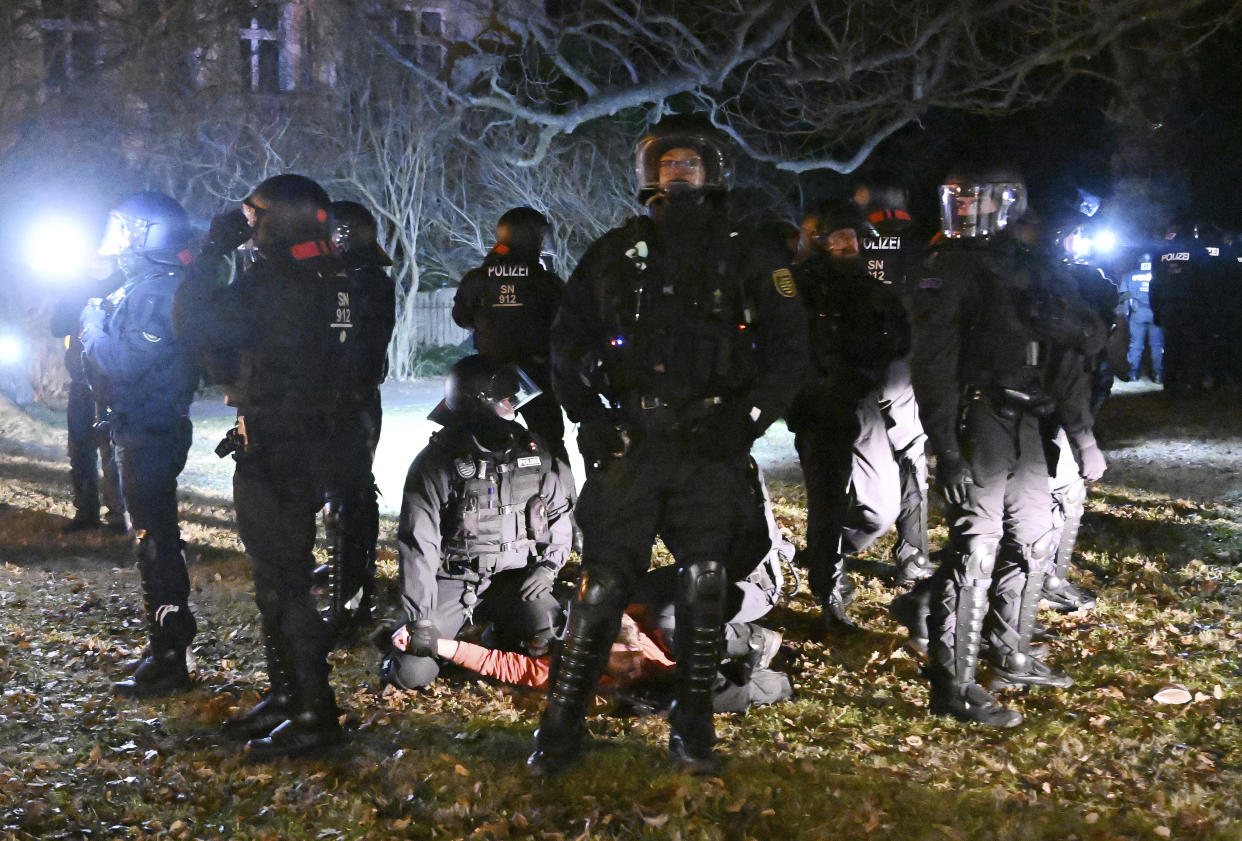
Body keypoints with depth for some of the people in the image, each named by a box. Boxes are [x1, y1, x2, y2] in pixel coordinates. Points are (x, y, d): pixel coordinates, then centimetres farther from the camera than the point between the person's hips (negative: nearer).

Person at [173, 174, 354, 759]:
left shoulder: (276, 285, -20)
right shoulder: (331, 283, 10)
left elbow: (193, 323, -22)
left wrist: (215, 249, -13)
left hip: (274, 453, -10)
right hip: (310, 443, 10)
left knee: (282, 581, -4)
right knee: (277, 574, 19)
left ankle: (316, 714, 0)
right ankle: (287, 693, 29)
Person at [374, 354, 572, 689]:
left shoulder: (533, 452, 3)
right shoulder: (436, 463, -10)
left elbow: (558, 511, 16)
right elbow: (418, 545, -12)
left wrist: (549, 564, -1)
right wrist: (420, 619, -17)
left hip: (516, 578, 3)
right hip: (454, 581, -3)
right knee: (412, 673, -18)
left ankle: (506, 628, 12)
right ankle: (400, 637, 19)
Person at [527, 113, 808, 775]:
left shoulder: (749, 257, 8)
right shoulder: (613, 255, 12)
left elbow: (788, 349, 5)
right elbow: (566, 344, 17)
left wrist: (745, 419, -7)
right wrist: (590, 420, 6)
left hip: (710, 447, 0)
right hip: (628, 443, 1)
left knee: (703, 581, -5)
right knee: (603, 583, -3)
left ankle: (693, 727, 10)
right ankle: (559, 731, 5)